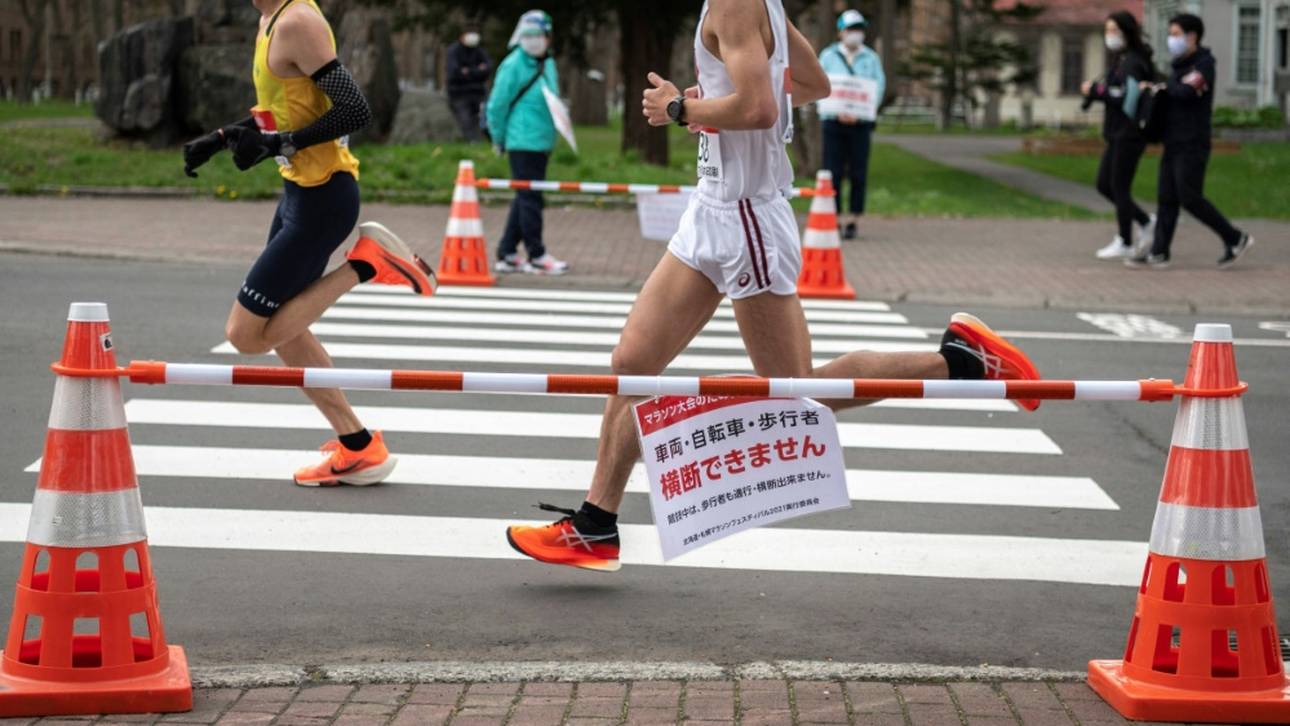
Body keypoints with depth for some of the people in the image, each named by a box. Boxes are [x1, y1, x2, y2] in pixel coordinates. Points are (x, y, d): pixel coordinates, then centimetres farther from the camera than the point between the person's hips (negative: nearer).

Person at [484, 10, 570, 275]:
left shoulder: (548, 65, 12)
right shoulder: (513, 66, -11)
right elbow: (497, 104, -8)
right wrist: (500, 139, -2)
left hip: (542, 143, 8)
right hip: (522, 143, -8)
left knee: (525, 199, 12)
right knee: (529, 198, -4)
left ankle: (506, 254, 18)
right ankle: (536, 255, 2)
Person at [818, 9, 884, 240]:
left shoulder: (871, 58, 9)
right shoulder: (828, 56, 8)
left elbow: (878, 89, 3)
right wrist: (838, 112, -15)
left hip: (861, 123, 0)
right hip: (833, 121, 0)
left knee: (858, 174, -1)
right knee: (833, 171, -4)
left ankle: (855, 220, 4)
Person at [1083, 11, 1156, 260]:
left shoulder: (1132, 63, -15)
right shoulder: (1121, 60, 15)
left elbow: (1128, 100, -22)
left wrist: (1097, 91, -18)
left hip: (1129, 135, -10)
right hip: (1117, 134, 10)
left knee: (1119, 187, -2)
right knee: (1104, 184, 11)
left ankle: (1125, 242, 9)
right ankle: (1146, 223, 21)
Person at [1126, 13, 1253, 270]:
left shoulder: (1205, 64, -11)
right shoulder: (1179, 65, 15)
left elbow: (1185, 93, -25)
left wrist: (1159, 88, -7)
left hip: (1193, 145, -8)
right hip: (1174, 143, 8)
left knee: (1190, 198, -8)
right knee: (1167, 198, 3)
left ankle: (1235, 239, 4)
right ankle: (1158, 254, 2)